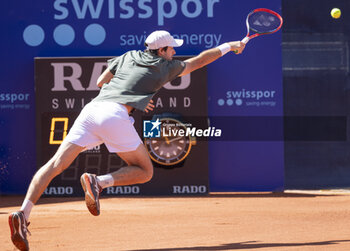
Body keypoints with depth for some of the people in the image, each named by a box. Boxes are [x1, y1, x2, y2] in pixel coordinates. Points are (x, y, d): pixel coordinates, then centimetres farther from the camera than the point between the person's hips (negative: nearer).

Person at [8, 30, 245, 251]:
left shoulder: (128, 57, 27)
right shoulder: (164, 67, 17)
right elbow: (198, 61, 31)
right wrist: (229, 47, 44)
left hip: (91, 108, 5)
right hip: (115, 115, -5)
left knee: (56, 164, -5)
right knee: (144, 171, 8)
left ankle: (23, 213, -23)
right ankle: (99, 182, -18)